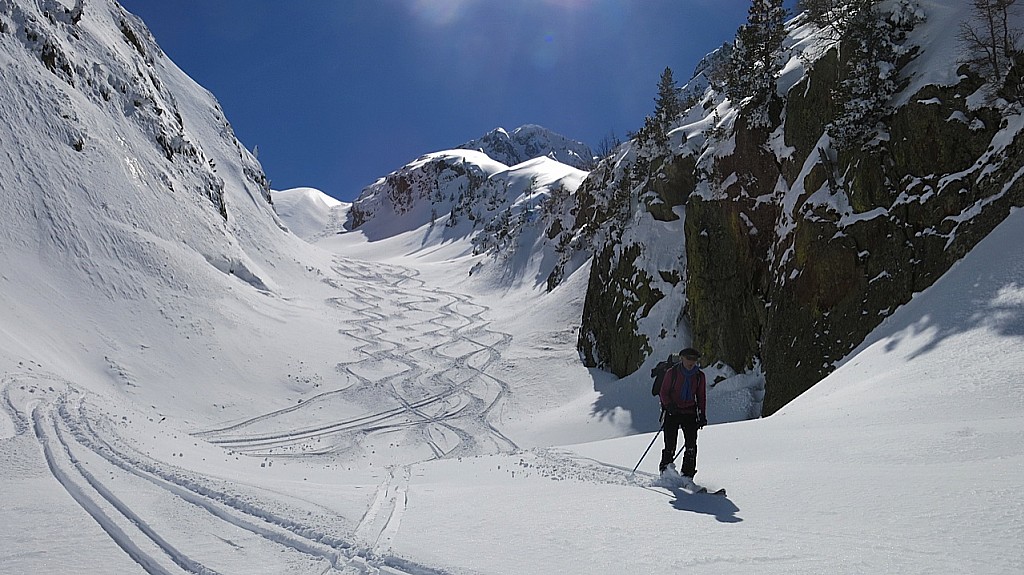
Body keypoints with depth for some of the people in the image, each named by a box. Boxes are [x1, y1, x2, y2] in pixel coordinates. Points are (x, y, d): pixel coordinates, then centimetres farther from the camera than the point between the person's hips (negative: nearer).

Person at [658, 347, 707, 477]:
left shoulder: (699, 376, 7)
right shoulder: (672, 373, -2)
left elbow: (702, 397, 14)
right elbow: (664, 392, 1)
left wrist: (702, 415, 4)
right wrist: (669, 405, -17)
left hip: (690, 413, 2)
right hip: (672, 412, -2)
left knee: (691, 444, -9)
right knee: (670, 445, -7)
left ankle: (688, 475, -2)